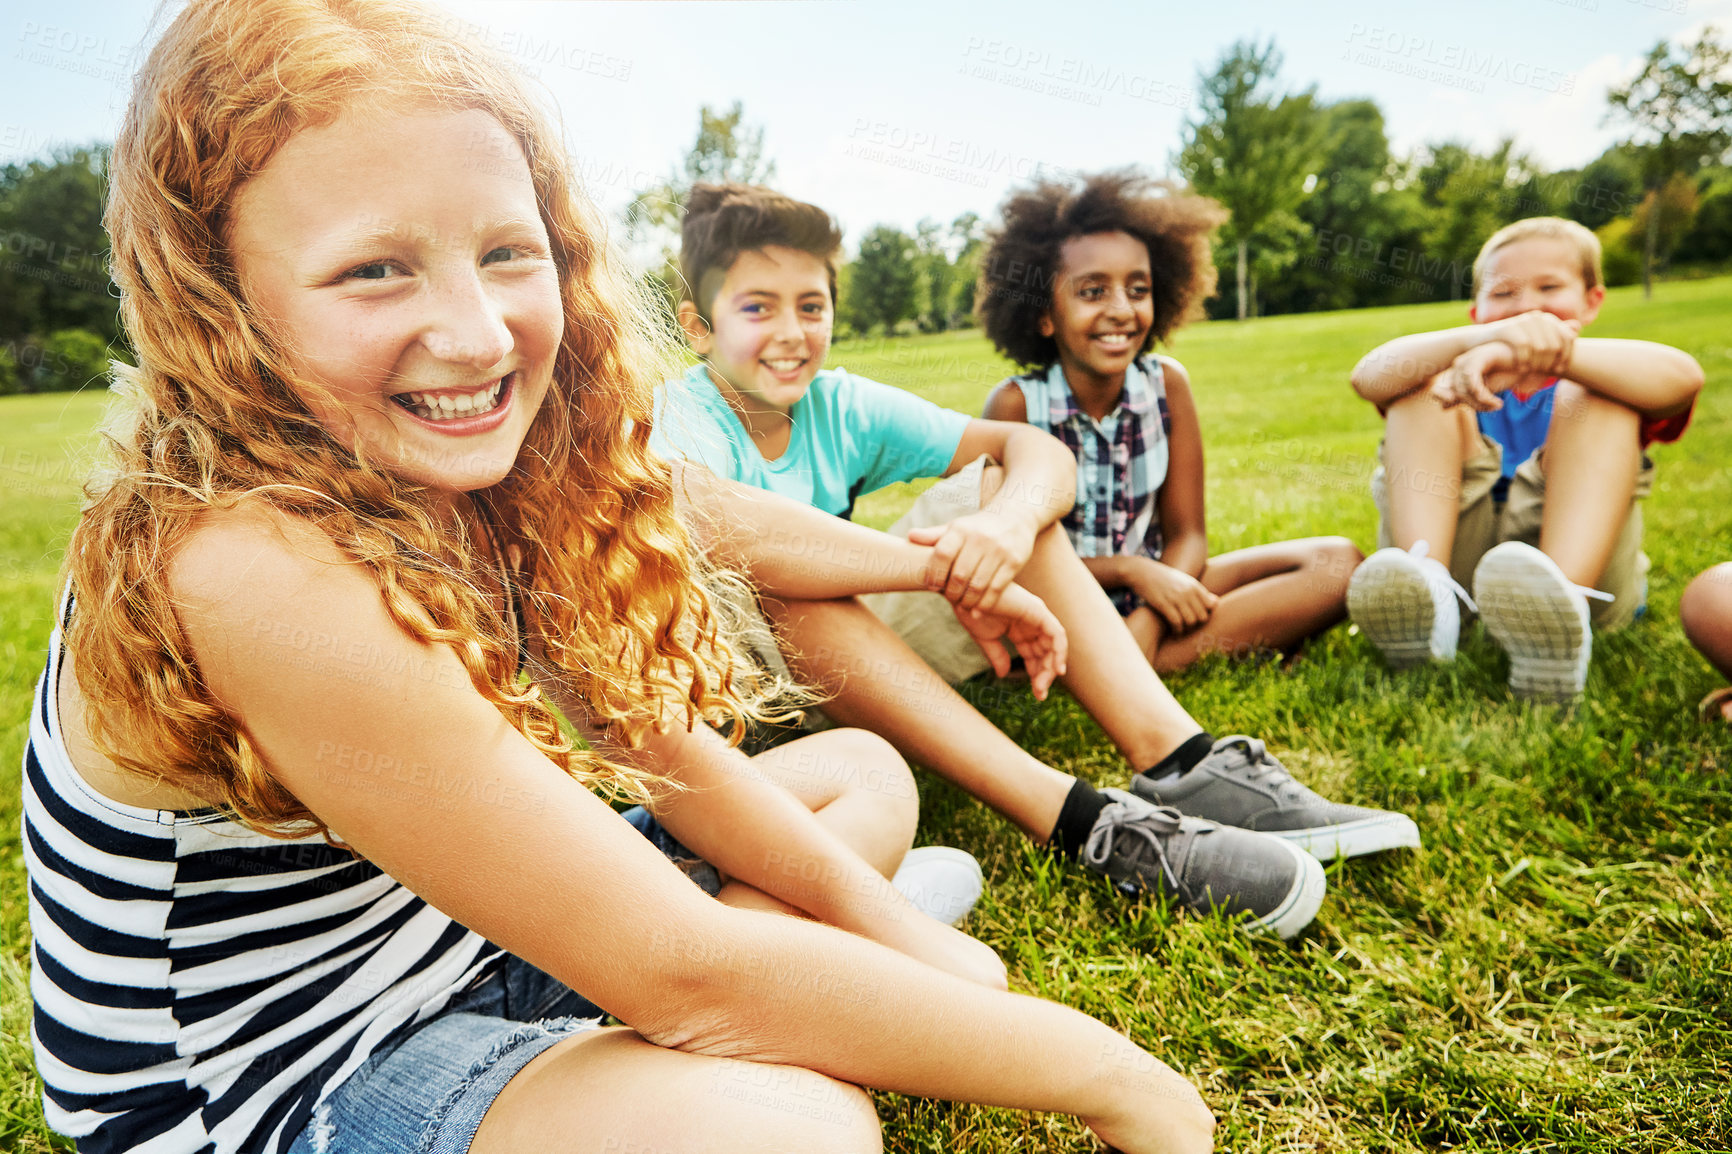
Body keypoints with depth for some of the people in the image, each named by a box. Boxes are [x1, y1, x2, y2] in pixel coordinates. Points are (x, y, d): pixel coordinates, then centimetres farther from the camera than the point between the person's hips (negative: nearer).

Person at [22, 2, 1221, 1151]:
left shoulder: (472, 485, -8)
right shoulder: (250, 572, -33)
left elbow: (654, 738, 1)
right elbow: (683, 973, -30)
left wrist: (889, 921, -4)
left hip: (478, 943, 8)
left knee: (863, 771, 11)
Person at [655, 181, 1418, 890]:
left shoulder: (838, 408, -1)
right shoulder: (682, 424, -14)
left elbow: (1036, 449, -8)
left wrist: (1009, 520, -33)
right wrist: (938, 565, -39)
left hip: (847, 671, 5)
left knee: (997, 484, -9)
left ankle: (1178, 762, -22)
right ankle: (1076, 822, -38)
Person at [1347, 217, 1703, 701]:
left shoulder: (1590, 379, 19)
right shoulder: (1457, 376, 23)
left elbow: (1682, 376, -9)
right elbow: (1368, 378, -4)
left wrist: (1560, 352, -25)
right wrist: (1480, 337, -22)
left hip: (1577, 555, -1)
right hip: (1455, 556, 1)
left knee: (1598, 397, -13)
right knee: (1423, 388, -5)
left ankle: (1561, 604, -39)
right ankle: (1426, 581, -33)